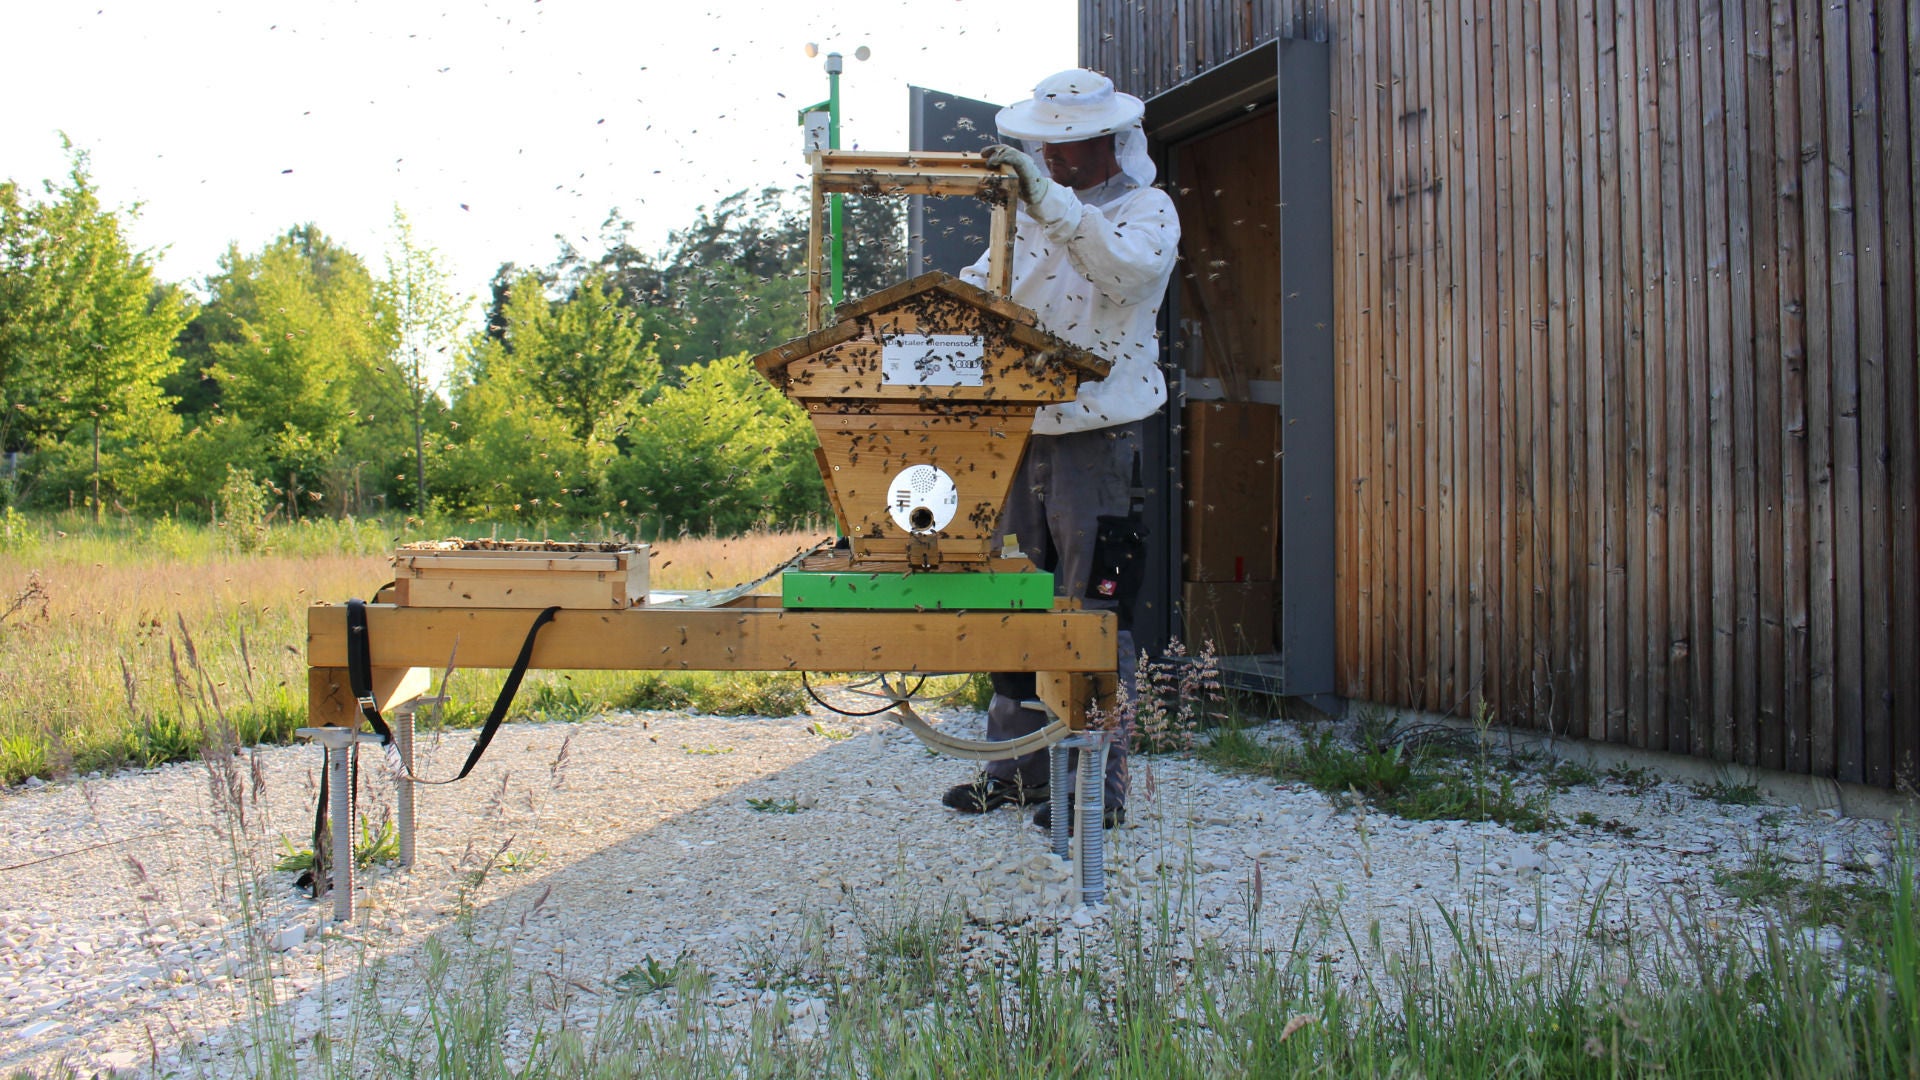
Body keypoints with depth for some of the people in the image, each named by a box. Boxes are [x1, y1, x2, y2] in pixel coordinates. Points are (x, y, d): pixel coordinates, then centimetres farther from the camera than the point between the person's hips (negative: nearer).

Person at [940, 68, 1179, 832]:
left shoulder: (1148, 209, 0)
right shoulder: (1029, 209, 18)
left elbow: (1125, 269, -23)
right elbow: (983, 290, 21)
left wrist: (1049, 198, -31)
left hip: (1099, 438, -6)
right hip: (1022, 433, 6)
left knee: (1096, 611, -4)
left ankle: (1099, 782, 2)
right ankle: (1019, 765, 19)